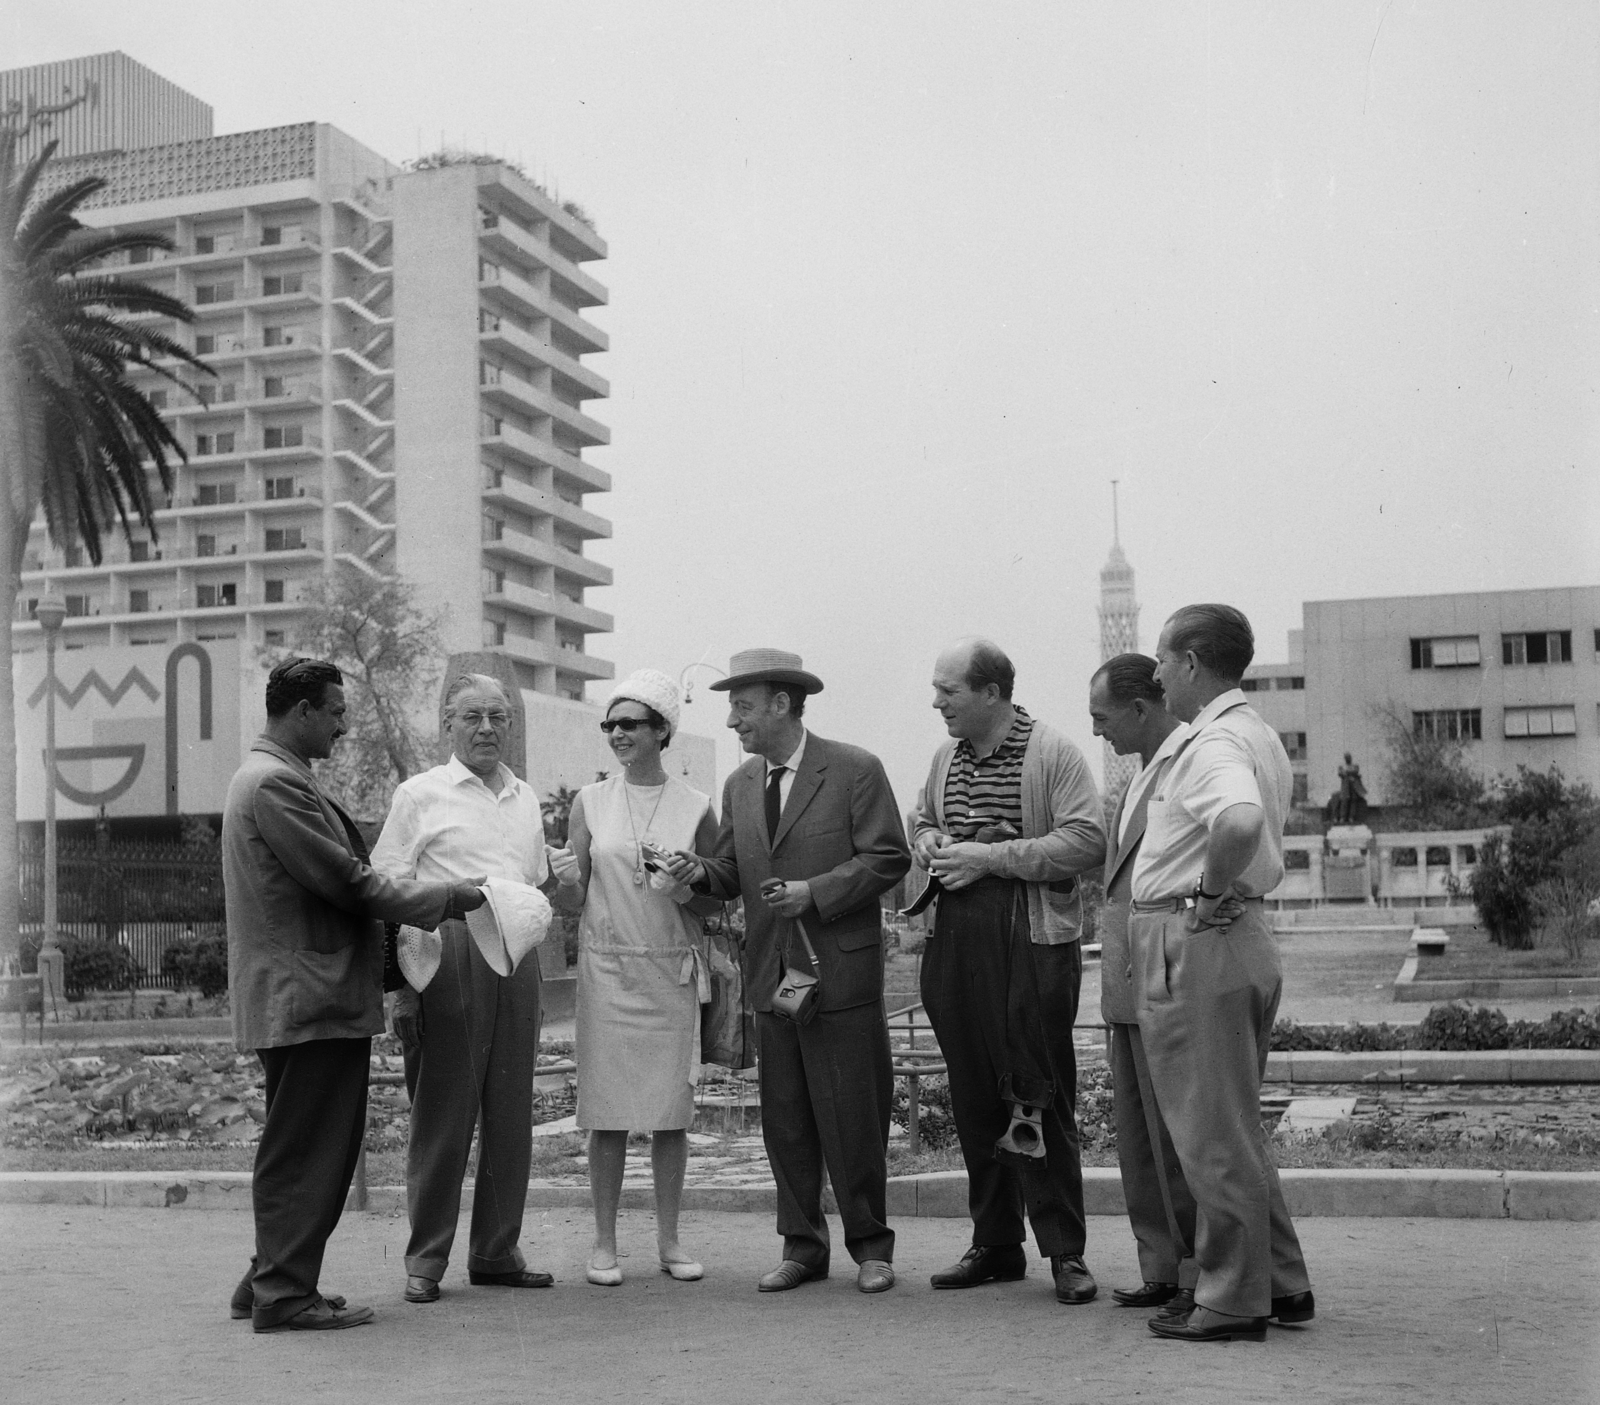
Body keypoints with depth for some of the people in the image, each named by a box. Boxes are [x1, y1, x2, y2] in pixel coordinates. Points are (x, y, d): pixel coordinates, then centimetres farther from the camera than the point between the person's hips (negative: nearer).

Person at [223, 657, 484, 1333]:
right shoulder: (276, 783, -16)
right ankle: (284, 1295, 5)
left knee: (327, 1145, 16)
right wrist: (450, 895, -10)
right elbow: (347, 883, -18)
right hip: (306, 994, -11)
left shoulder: (268, 776, 18)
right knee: (305, 1150, -3)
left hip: (301, 994, 11)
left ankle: (271, 1281, 25)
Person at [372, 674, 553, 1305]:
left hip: (517, 958, 5)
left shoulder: (526, 799, 19)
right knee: (442, 1111, -2)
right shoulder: (419, 795, 2)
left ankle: (496, 1251, 17)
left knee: (511, 1112, 7)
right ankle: (425, 1259, 7)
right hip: (447, 955, -5)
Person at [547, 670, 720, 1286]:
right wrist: (566, 878, -17)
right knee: (607, 1110, 0)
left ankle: (669, 1240, 14)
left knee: (671, 1111, 3)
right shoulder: (589, 802, 5)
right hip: (606, 967, 0)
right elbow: (572, 900, 5)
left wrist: (680, 884, -12)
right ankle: (604, 1242, 10)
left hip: (672, 972, 0)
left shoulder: (695, 808, 3)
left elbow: (714, 904, 8)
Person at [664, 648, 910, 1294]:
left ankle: (870, 1246, 15)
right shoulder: (740, 785, 13)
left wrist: (814, 892, -17)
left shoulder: (855, 770, -5)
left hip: (841, 971, -5)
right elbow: (733, 873, 15)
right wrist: (701, 872, -7)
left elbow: (887, 858, -8)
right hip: (771, 974, 5)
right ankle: (802, 1245, 20)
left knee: (851, 1118, 0)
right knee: (784, 1119, 8)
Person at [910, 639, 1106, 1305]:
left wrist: (991, 858, -16)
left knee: (1041, 1100, -3)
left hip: (1032, 946, -6)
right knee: (974, 1099, 10)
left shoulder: (1052, 752, -6)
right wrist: (934, 845, 2)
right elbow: (921, 821, 27)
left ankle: (1065, 1252, 6)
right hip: (956, 944, 6)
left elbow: (1087, 843, -14)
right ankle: (994, 1245, 20)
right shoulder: (947, 756, 13)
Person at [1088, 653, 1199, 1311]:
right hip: (1128, 985, 10)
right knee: (1136, 1134, 12)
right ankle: (1161, 1268, 20)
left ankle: (1203, 1274, 8)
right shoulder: (1142, 774, 19)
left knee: (1177, 1135, -3)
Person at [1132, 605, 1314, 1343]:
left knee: (1211, 1131, -1)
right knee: (1234, 1126, 18)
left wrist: (1211, 890, -23)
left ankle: (1231, 1300, 8)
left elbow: (1240, 819, -38)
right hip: (1245, 938, 10)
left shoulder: (1214, 742, -17)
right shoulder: (1258, 734, 17)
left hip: (1193, 943, -10)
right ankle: (1279, 1282, 25)